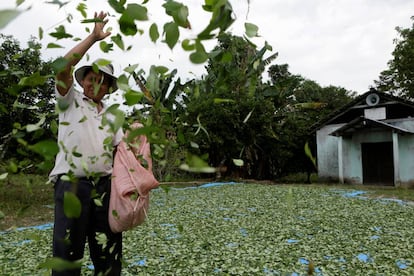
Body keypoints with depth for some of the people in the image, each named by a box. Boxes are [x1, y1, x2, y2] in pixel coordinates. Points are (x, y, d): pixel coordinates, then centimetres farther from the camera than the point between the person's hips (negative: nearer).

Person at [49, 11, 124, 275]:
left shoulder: (111, 117, 20)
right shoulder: (71, 102, 10)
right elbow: (64, 67, -6)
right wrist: (94, 37, -6)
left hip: (104, 185, 4)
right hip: (72, 183, -4)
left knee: (109, 253, 9)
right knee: (67, 251, 0)